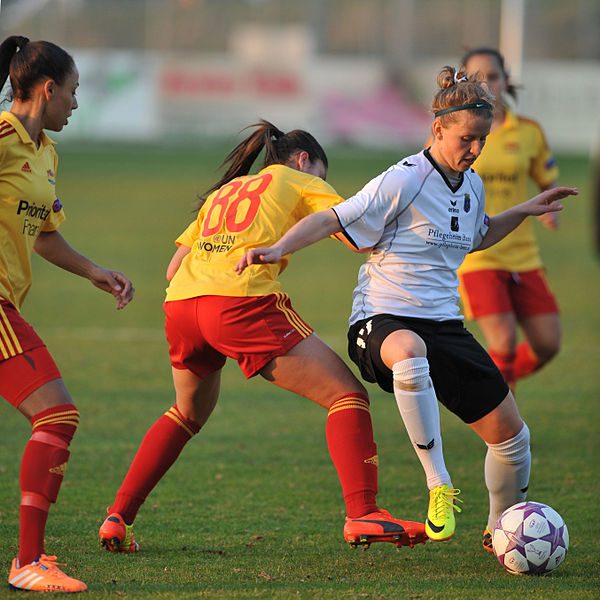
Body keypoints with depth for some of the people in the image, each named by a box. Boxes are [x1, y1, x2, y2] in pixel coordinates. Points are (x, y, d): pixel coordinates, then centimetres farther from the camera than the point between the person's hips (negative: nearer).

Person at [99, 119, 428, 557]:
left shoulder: (222, 191, 34)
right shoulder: (302, 183, 18)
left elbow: (174, 268, 27)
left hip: (180, 304, 6)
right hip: (241, 302, -6)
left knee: (190, 411, 32)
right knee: (347, 395, -1)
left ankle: (117, 519, 26)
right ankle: (362, 515, -18)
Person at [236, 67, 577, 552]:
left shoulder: (472, 185, 11)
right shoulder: (404, 181, -13)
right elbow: (330, 221, -15)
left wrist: (524, 212, 24)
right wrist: (278, 249, -30)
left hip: (445, 325, 7)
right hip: (384, 321, -7)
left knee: (511, 435, 1)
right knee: (409, 352, -45)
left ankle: (500, 530, 30)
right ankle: (439, 486, -35)